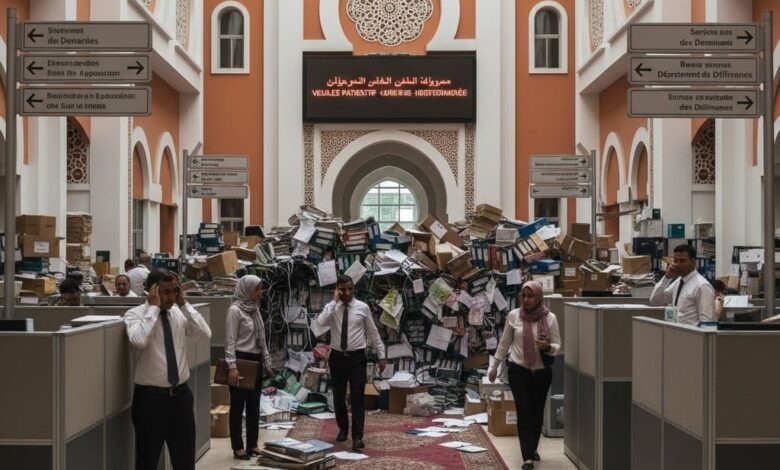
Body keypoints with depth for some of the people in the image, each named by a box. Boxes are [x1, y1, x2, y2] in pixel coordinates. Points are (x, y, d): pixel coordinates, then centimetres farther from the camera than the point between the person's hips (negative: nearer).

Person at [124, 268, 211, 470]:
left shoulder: (179, 313, 5)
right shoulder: (135, 314, -8)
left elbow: (205, 334, -8)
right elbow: (139, 340, -29)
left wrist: (184, 304, -9)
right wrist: (154, 307, -20)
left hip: (181, 395, 5)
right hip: (150, 397, -4)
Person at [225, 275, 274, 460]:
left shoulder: (255, 308, 11)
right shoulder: (235, 310, -13)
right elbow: (230, 341, -16)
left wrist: (267, 363, 16)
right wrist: (232, 366, -22)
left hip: (255, 361, 8)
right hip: (241, 360, -8)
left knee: (254, 405, 13)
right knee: (238, 405, 1)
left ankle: (252, 444, 22)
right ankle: (238, 447, 9)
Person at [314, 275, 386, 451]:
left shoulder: (363, 307, -1)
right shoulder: (331, 307, -1)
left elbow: (373, 332, 4)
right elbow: (321, 322, -23)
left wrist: (381, 355, 2)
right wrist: (334, 301, -19)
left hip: (357, 357, -1)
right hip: (337, 357, 2)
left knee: (357, 397, -6)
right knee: (338, 397, 12)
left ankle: (357, 437, -4)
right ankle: (343, 429, 33)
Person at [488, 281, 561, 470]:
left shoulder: (550, 318, -7)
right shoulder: (513, 316, -5)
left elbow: (557, 345, -4)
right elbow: (504, 343, 6)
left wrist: (548, 347, -27)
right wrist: (495, 366, 10)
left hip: (542, 372, 1)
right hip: (519, 371, -1)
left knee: (537, 412, 12)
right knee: (524, 413, -6)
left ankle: (532, 449, 33)